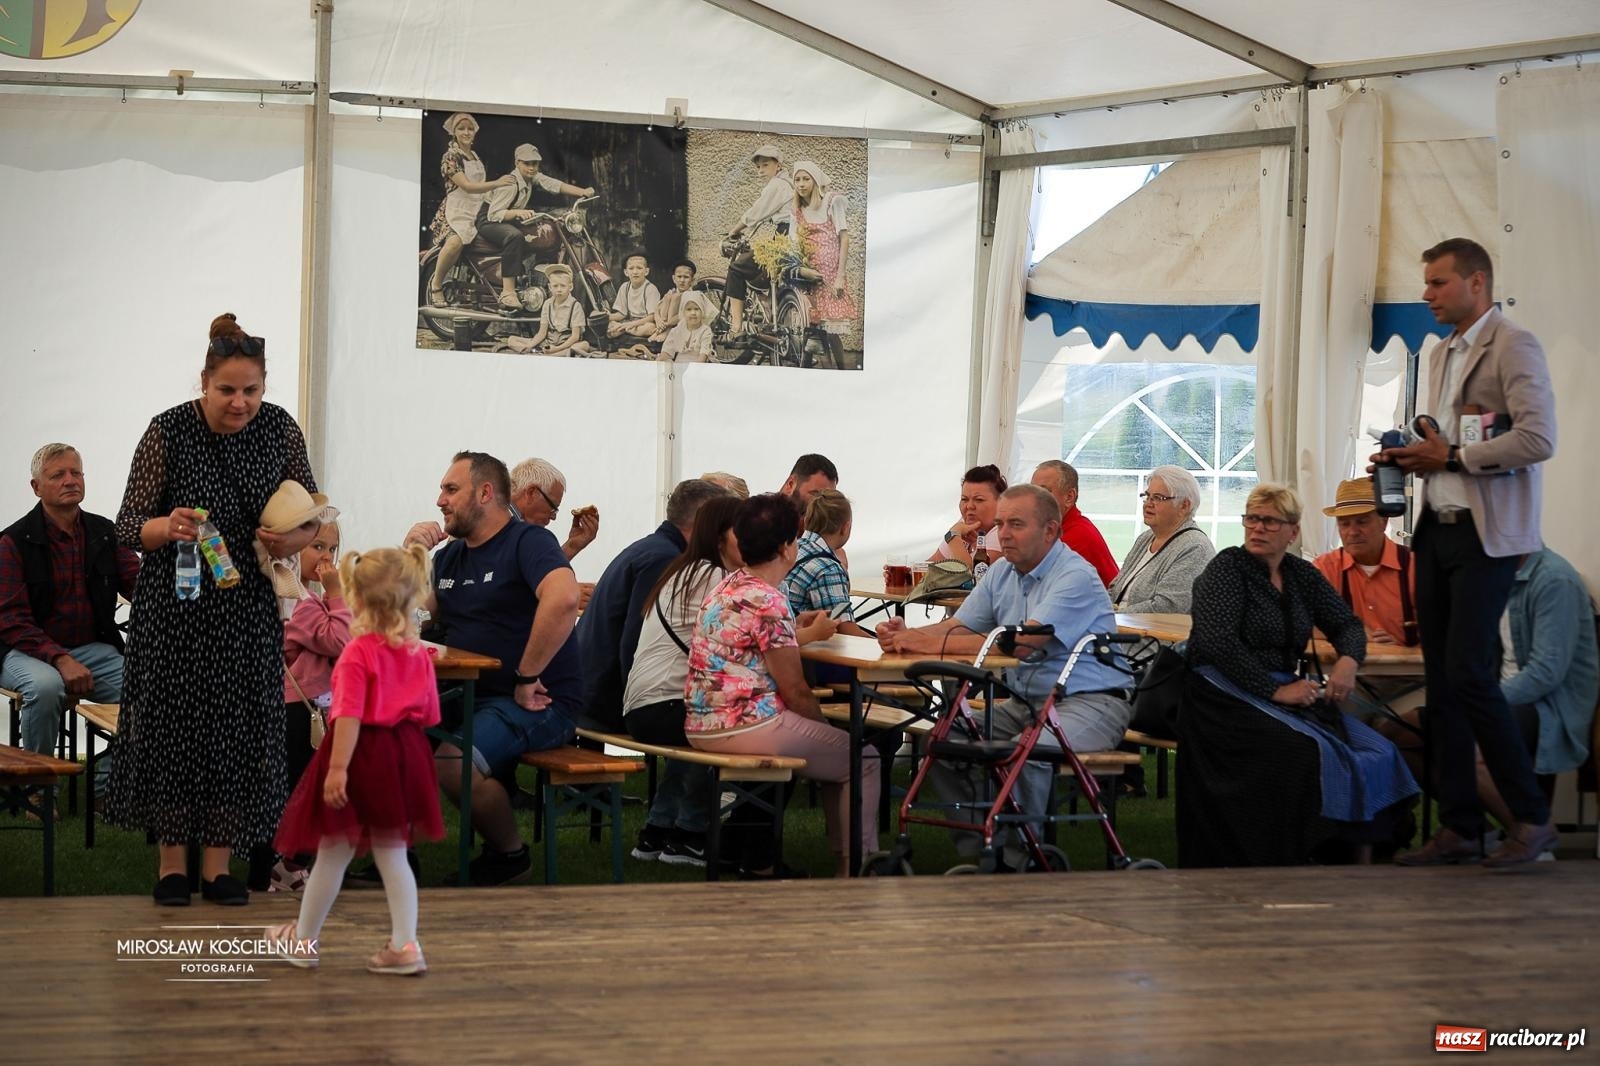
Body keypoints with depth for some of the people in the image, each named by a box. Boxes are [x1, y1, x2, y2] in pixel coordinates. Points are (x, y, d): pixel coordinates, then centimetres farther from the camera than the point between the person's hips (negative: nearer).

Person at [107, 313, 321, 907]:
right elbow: (128, 526, -10)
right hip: (176, 607, -3)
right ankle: (172, 863, 13)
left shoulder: (279, 429, -4)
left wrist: (293, 540, -14)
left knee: (238, 727, 4)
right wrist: (168, 527, -31)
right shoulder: (168, 432, -13)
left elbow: (313, 513, 8)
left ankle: (218, 866, 13)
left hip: (247, 607, 3)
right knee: (174, 723, 2)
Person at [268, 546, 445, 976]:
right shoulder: (419, 654, 4)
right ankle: (404, 945, 5)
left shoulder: (358, 653, -16)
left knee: (332, 854, 8)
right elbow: (429, 714, 10)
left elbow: (350, 715, -21)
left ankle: (303, 940, 23)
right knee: (392, 855, 12)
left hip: (362, 755, -6)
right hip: (406, 757, 6)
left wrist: (338, 768, -22)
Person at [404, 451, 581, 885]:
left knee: (451, 762, -30)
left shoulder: (527, 541, -8)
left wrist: (527, 678, -25)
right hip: (470, 696, 8)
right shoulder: (449, 556, 18)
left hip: (536, 703, -8)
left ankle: (509, 852, -5)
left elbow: (563, 600, -28)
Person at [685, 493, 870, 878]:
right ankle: (855, 871, 8)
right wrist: (823, 724, 5)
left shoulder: (726, 587, 10)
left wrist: (799, 635, 33)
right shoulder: (768, 602, -17)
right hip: (744, 726, -10)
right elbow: (795, 692, -11)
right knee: (862, 760, 6)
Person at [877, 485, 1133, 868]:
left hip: (1089, 702, -8)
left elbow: (1021, 644, -28)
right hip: (1026, 702, 8)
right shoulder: (1002, 573, 10)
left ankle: (1015, 861, -18)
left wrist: (934, 643, -31)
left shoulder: (1075, 577, -18)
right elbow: (958, 627, 4)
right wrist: (908, 635, -18)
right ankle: (975, 851, -2)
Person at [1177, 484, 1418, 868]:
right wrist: (1275, 691, -21)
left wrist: (1349, 660, -5)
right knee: (1308, 751, -33)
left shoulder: (1302, 574, 15)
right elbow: (1216, 641, -16)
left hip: (1285, 690, 7)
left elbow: (1347, 625, 20)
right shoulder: (1227, 567, -3)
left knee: (1376, 753, -15)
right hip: (1227, 694, -7)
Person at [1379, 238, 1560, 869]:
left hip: (1485, 534, -9)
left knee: (1468, 673, -15)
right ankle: (1458, 827, 11)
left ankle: (1531, 818, -4)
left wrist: (1451, 456, -16)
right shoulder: (1442, 354, 19)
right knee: (1442, 680, 7)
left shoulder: (1513, 347, -8)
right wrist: (1412, 457, 7)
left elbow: (1538, 438, -19)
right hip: (1437, 528, 9)